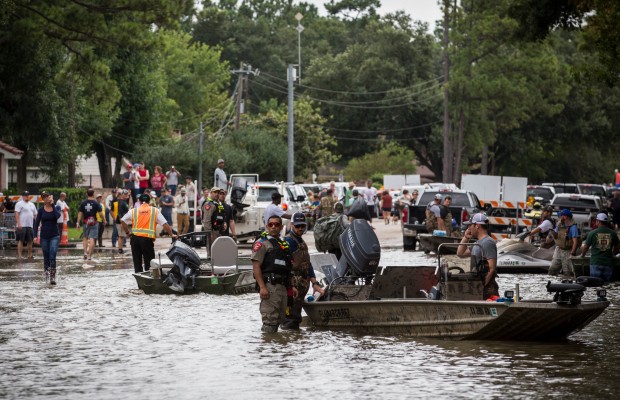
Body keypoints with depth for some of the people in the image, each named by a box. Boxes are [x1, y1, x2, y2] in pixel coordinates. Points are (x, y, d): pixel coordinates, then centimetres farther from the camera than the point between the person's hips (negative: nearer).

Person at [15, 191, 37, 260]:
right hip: (22, 226, -6)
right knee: (21, 241, -6)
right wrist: (19, 223, -20)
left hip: (30, 226, 6)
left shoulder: (32, 205, 18)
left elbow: (35, 214, 21)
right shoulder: (19, 204, -3)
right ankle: (19, 255, -6)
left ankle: (30, 255, 16)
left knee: (30, 241, 8)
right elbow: (17, 214, -11)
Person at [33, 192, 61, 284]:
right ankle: (47, 274, 23)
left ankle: (53, 277, -17)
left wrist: (53, 205, -13)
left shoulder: (56, 207, 1)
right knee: (46, 257, 8)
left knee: (52, 257, -14)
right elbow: (37, 223, 2)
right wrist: (35, 235, -6)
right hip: (44, 236, 2)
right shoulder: (41, 210, 2)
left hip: (54, 236, -2)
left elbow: (58, 216, -20)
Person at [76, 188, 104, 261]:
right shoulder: (96, 203, -7)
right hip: (94, 223, -3)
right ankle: (90, 255, -7)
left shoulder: (83, 203, 1)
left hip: (86, 223, 3)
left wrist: (78, 223, 7)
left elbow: (80, 213, 2)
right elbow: (100, 214, -9)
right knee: (92, 239, -3)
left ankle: (85, 252, 6)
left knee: (85, 238, 18)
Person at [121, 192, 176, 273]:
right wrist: (172, 235, 9)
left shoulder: (133, 211, 11)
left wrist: (127, 233, 11)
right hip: (147, 239, -2)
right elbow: (165, 224, 2)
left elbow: (123, 221, 3)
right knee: (149, 263, 5)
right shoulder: (155, 211, 7)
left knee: (137, 263, 9)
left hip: (135, 238, 2)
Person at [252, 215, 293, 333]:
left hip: (283, 287, 8)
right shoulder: (262, 243, -3)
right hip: (269, 286, -8)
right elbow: (256, 266, -11)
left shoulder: (284, 244, 21)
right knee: (270, 320, -12)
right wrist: (262, 287, -20)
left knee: (279, 319, 10)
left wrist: (291, 286, 19)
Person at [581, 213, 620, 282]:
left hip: (595, 263, -2)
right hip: (608, 263, 2)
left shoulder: (592, 233, -6)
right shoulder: (612, 233, 2)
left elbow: (585, 247, 3)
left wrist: (582, 255, 23)